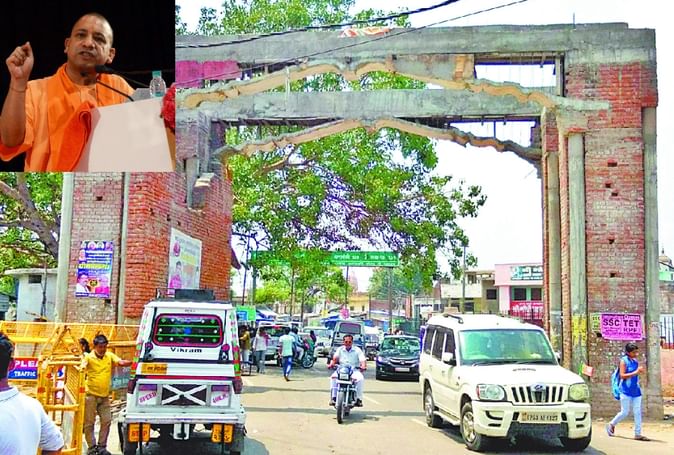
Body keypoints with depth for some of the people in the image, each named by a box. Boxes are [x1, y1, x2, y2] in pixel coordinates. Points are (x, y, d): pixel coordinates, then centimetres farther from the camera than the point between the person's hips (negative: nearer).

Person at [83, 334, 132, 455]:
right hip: (91, 395, -4)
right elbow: (82, 366, -23)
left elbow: (121, 362, -8)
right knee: (89, 422, 3)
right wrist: (82, 368, -47)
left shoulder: (110, 356, 4)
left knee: (106, 421, 5)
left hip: (105, 396, 4)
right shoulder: (89, 357, -6)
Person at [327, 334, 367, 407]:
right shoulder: (340, 349, 12)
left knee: (360, 379, -32)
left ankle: (359, 398, -23)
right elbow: (334, 358, -1)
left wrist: (363, 366, -29)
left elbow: (363, 360, -7)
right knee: (333, 377, -27)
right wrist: (331, 364, -23)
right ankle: (333, 397, -24)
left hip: (354, 370, -1)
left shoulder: (357, 350, 5)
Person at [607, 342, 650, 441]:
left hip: (636, 391, 6)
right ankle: (612, 424, 22)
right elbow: (622, 375, -16)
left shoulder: (636, 361, 10)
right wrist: (636, 372, -20)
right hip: (626, 391, -6)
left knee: (637, 412, 2)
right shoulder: (624, 361, -8)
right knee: (625, 412, -1)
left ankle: (638, 434, 7)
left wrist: (640, 371, 3)